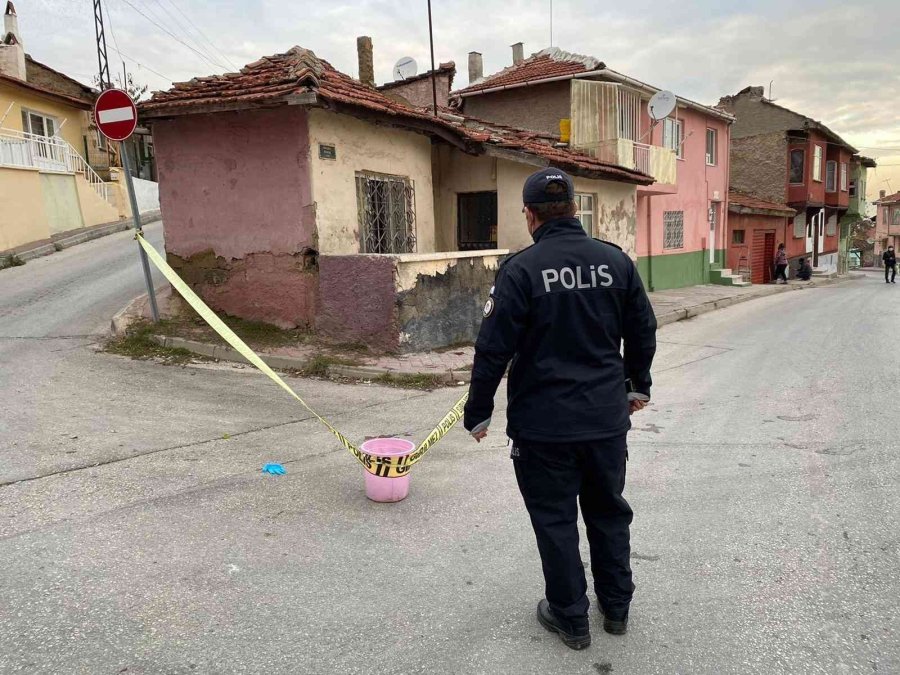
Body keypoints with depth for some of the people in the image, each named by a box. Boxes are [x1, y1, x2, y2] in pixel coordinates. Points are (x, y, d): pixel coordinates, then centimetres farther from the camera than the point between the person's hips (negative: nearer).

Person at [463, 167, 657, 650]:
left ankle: (571, 618, 25)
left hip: (543, 424, -4)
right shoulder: (615, 260, 0)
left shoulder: (521, 269, -14)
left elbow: (493, 349, -14)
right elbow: (642, 331, 9)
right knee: (608, 510, 21)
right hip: (607, 416, 5)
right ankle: (617, 606, 36)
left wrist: (478, 412, -2)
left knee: (555, 519, 11)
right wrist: (638, 385, 24)